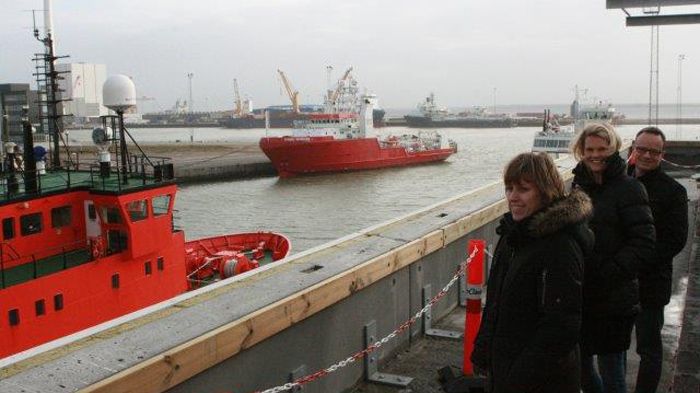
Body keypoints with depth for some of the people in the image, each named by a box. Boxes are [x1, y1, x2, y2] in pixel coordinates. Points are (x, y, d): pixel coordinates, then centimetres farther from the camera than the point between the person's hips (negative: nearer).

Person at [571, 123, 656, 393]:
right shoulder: (579, 186, 10)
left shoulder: (628, 188, -8)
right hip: (581, 296, 6)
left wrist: (611, 273, -21)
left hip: (614, 299, -6)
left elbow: (643, 243, -14)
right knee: (580, 364, 15)